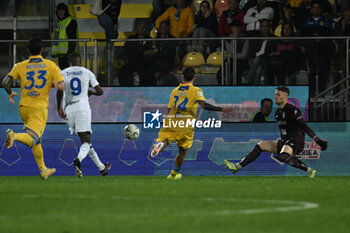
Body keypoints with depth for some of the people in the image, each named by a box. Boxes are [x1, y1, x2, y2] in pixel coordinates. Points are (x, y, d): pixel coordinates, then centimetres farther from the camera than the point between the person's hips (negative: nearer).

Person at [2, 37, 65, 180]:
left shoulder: (20, 66, 2)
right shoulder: (50, 65, -2)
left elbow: (5, 82, -7)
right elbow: (61, 86, -10)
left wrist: (10, 93, 13)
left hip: (23, 108, 4)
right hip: (39, 108, -4)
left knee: (36, 141, 19)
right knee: (32, 140, -14)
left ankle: (43, 170, 26)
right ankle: (15, 136, -44)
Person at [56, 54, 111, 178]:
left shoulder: (63, 73, 10)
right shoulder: (87, 72, 9)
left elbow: (60, 90, -6)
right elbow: (100, 91, 9)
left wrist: (59, 107, 0)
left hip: (69, 108, 2)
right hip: (83, 106, -2)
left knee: (85, 139, 13)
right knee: (86, 140, -8)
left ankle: (101, 167, 18)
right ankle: (79, 159, -41)